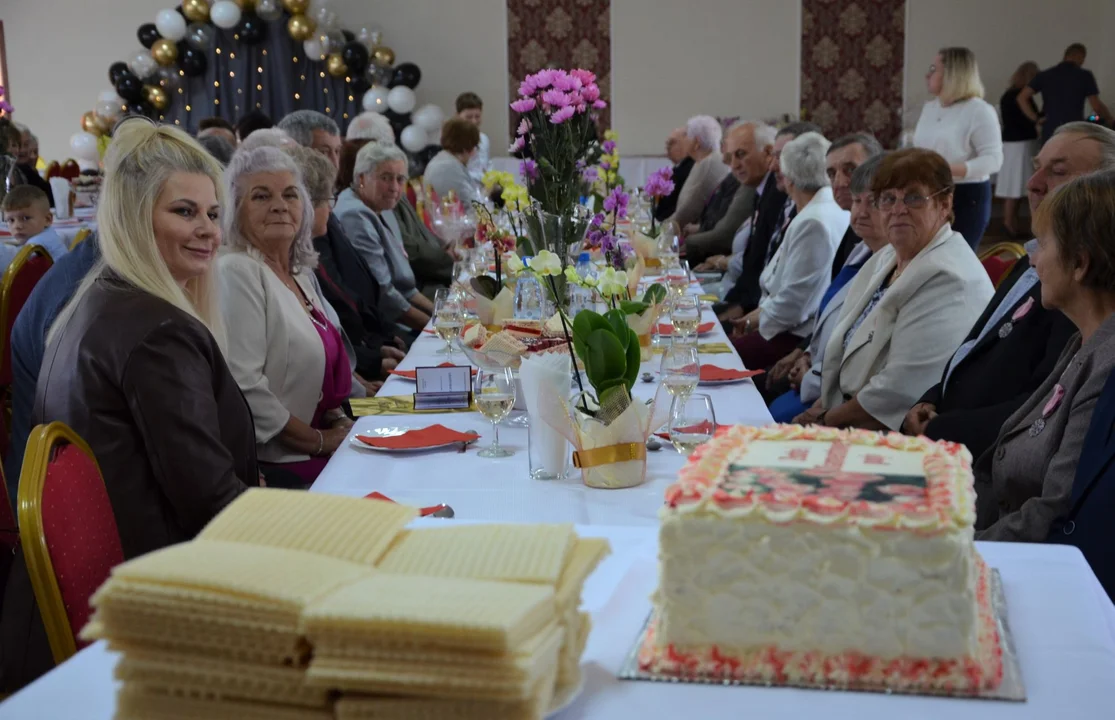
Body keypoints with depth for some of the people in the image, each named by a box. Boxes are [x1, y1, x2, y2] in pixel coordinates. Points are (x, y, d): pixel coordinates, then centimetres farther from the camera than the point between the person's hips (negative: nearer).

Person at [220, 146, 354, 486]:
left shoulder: (302, 275, 13)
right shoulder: (236, 273, -13)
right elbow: (243, 388, -22)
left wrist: (338, 421, 4)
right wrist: (320, 440, -12)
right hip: (272, 464, -8)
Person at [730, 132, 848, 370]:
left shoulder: (813, 222, -21)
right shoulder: (830, 210, 11)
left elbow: (793, 303, -21)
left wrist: (755, 321, -5)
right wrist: (761, 313, 7)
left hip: (799, 337, -10)